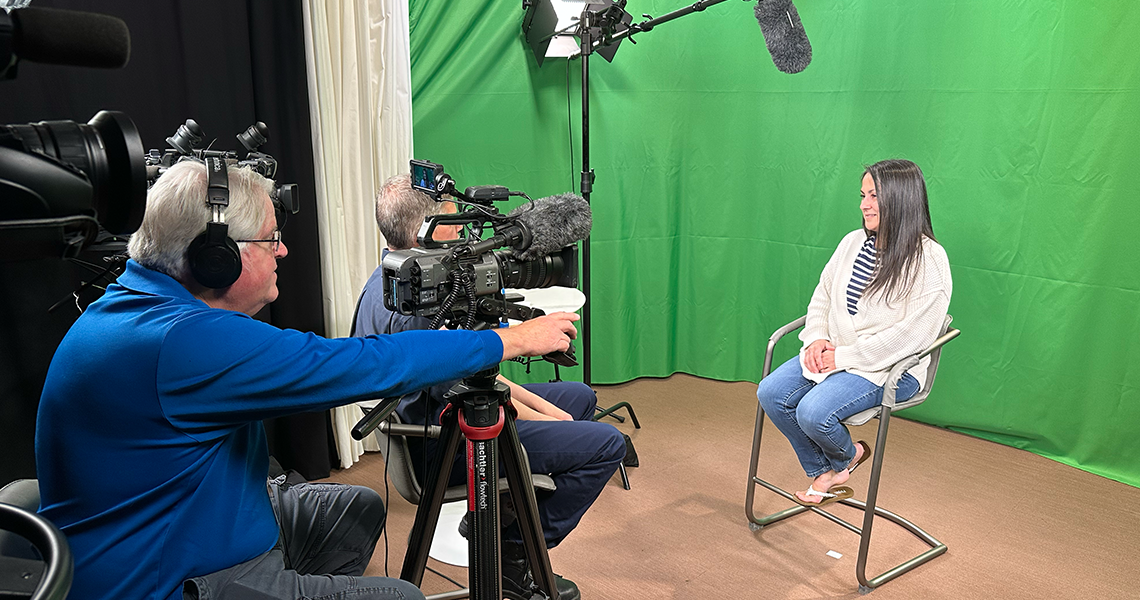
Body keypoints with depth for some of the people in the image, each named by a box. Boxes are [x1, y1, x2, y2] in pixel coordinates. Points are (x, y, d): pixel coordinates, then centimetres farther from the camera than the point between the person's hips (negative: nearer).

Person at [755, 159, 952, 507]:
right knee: (771, 393, -11)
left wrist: (844, 356, -18)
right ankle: (824, 474, 10)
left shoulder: (930, 261, -15)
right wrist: (817, 339, -5)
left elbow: (912, 334, -20)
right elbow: (822, 295, 14)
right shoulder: (853, 242, 6)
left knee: (813, 413, -26)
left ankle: (847, 456, 13)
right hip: (832, 353, 7)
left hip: (889, 369, -7)